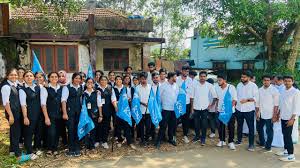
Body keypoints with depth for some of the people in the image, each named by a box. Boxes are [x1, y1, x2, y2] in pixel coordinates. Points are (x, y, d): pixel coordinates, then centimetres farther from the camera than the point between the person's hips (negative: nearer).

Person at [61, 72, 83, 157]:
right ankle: (71, 150, 14)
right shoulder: (67, 87, -5)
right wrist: (64, 113, -17)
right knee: (71, 130, 0)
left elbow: (82, 99, 10)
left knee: (77, 129, 8)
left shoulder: (81, 88, 9)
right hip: (70, 111, -4)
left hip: (79, 111, 4)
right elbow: (64, 100, -10)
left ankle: (77, 149, 19)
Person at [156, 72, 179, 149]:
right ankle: (159, 140, 9)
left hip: (174, 108, 5)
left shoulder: (176, 86, 7)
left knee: (172, 125, 13)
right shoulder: (163, 86, -7)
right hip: (166, 108, -5)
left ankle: (171, 139, 30)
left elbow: (178, 95, 13)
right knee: (163, 125, -2)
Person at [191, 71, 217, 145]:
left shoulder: (209, 85, -4)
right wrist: (192, 107, -1)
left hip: (205, 108, -1)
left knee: (204, 124, 4)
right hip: (196, 108, 1)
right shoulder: (194, 84, -4)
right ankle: (197, 136, 30)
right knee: (196, 123, 11)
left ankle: (203, 138, 19)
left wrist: (211, 105, -1)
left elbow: (215, 96, 4)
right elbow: (192, 97, 0)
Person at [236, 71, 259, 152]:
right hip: (239, 109, 5)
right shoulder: (239, 85, 7)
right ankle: (239, 140, 32)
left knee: (251, 127, 3)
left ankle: (251, 144, 11)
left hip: (249, 110, -5)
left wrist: (247, 100, -22)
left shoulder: (253, 86, -8)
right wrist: (235, 103, 11)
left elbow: (256, 98, -11)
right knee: (239, 126, 17)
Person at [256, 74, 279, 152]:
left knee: (269, 131, 4)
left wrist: (274, 115, -12)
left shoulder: (274, 90, -8)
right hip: (261, 114, 5)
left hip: (269, 115, -5)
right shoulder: (260, 90, 5)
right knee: (260, 128, 17)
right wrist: (257, 113, 7)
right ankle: (262, 143, 36)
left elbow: (276, 104, -9)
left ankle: (268, 146, 19)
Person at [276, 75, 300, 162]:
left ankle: (291, 155, 7)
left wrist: (292, 119, -18)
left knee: (288, 135, -3)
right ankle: (286, 150, 28)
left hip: (289, 118, -6)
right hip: (283, 117, 6)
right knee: (284, 134, 14)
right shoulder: (283, 91, 7)